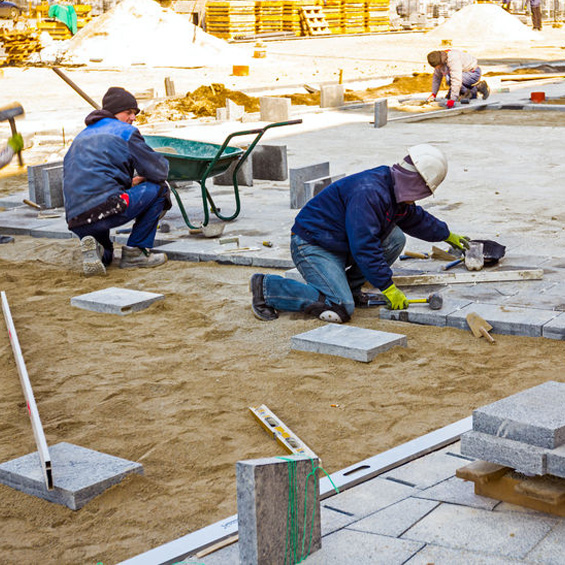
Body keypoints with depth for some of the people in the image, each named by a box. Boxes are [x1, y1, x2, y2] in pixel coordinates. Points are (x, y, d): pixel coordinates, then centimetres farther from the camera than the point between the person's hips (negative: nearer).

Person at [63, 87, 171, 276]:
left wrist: (128, 182, 32)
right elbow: (159, 171, 4)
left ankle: (93, 246, -3)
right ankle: (136, 252, 6)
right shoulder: (125, 133, 5)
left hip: (76, 222, 8)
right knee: (159, 188, 10)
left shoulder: (81, 137, 28)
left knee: (105, 257, 35)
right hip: (106, 209, -8)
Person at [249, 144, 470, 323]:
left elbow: (416, 218, 29)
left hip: (341, 245, 10)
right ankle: (267, 287, -12)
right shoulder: (368, 193, -27)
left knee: (395, 238, -2)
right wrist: (388, 287, -25)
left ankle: (346, 286, 7)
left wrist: (448, 235, 39)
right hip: (311, 246, -10)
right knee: (340, 308, -22)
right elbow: (364, 247, -30)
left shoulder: (393, 191, 7)